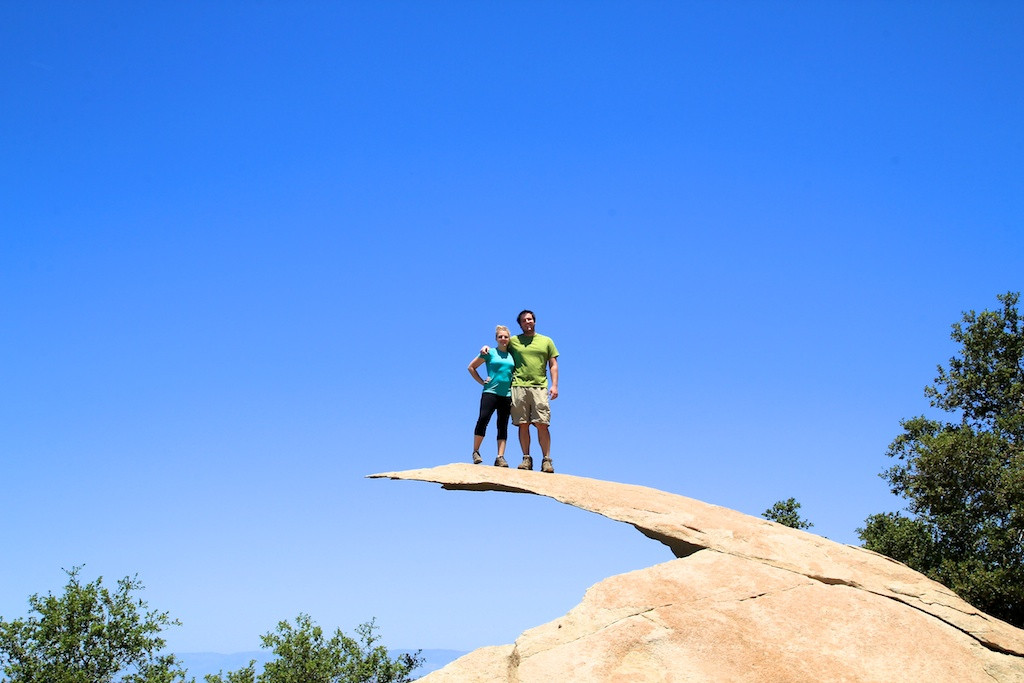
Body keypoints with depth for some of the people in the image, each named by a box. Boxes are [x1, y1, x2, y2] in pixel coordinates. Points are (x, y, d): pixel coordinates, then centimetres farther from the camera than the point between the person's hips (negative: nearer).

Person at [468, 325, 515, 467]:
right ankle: (476, 452, -1)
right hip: (490, 392, -3)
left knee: (503, 426, 0)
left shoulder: (512, 355, 13)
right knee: (483, 419, -15)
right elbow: (471, 367, 9)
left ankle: (500, 458, -1)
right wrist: (481, 382, 2)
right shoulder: (490, 353, 4)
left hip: (507, 395, 3)